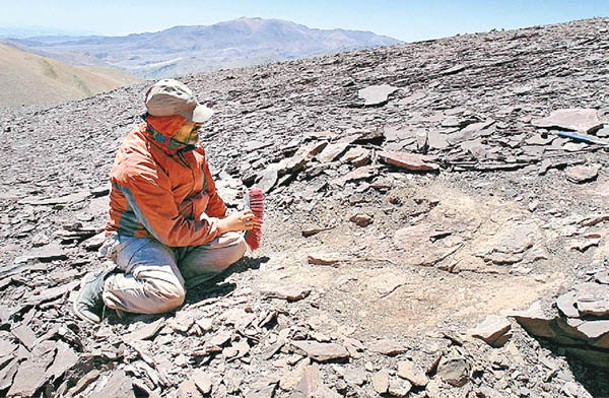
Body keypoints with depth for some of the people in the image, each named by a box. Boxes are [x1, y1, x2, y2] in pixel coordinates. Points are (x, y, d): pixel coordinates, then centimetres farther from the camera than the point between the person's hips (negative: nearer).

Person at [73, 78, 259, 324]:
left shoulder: (188, 143, -4)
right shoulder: (138, 168, -29)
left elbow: (208, 193, 11)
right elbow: (173, 232, -26)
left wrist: (230, 222, 3)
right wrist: (224, 225, -18)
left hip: (182, 225, 8)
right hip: (138, 239, -7)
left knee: (234, 244, -12)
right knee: (169, 294, -31)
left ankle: (169, 273, -13)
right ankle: (105, 285, -5)